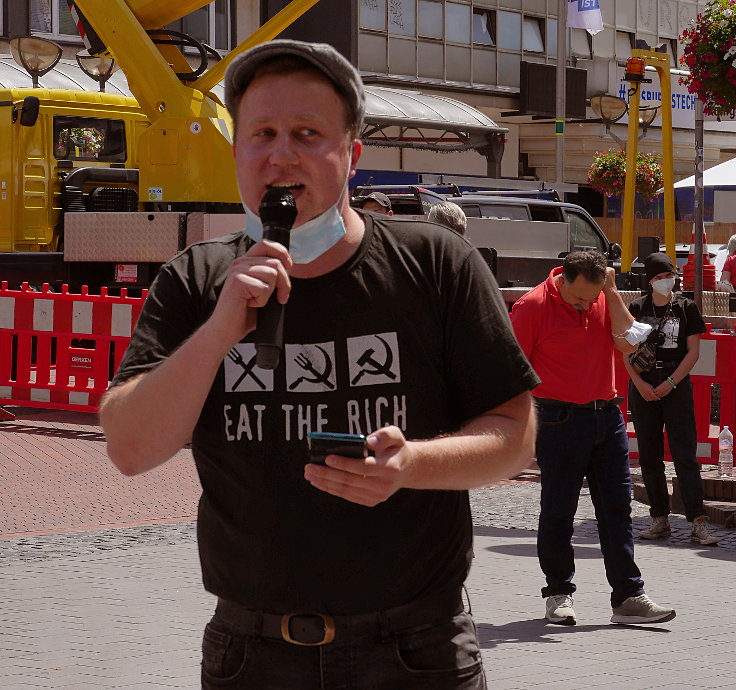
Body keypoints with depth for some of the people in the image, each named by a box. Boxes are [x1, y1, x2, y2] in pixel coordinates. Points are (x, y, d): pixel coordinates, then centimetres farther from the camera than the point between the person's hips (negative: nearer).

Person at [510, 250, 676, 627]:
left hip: (607, 416, 5)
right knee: (558, 511, 3)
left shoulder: (605, 299, 7)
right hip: (560, 421, -5)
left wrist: (612, 292, -6)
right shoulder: (533, 306, -9)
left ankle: (628, 596, 6)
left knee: (617, 509, 4)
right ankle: (559, 593, 16)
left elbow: (627, 343, -4)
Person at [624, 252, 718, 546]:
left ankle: (698, 522, -12)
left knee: (685, 454, -9)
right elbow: (626, 351, 7)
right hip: (642, 388, 3)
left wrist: (670, 383, -9)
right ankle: (660, 520, 12)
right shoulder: (636, 308, 7)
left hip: (677, 388, -3)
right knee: (649, 457, 5)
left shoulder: (686, 308, 3)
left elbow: (693, 351, 0)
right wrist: (640, 384, -6)